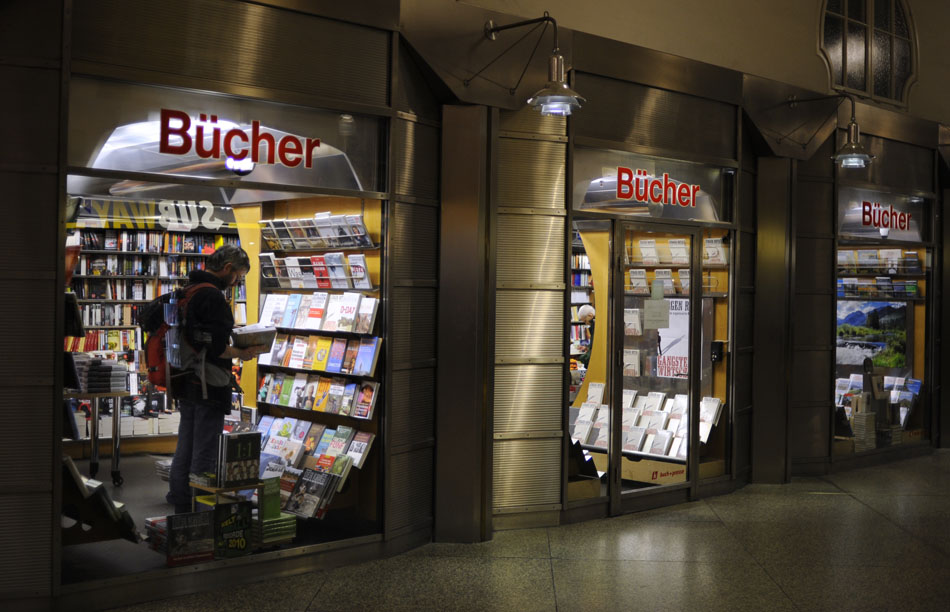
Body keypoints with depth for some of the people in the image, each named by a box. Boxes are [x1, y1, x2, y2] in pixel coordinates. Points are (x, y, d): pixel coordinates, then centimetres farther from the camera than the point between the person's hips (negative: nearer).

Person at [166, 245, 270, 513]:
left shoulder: (187, 290, 13)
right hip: (208, 386, -9)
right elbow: (216, 348, -24)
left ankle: (180, 503, 26)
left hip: (185, 382, 10)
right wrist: (243, 353, -8)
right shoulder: (213, 297, -18)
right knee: (205, 452, -1)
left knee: (185, 446, 17)